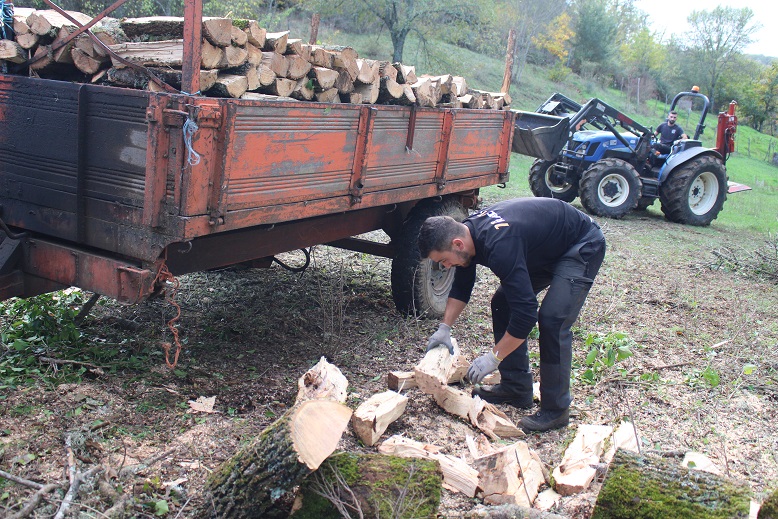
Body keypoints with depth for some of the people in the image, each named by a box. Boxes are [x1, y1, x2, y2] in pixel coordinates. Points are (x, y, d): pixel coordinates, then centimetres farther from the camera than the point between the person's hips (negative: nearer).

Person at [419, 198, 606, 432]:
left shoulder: (499, 246, -38)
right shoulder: (467, 231, -10)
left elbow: (526, 311, -36)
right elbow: (461, 286, 8)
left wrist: (493, 357, -28)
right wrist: (444, 329, 4)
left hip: (583, 246, -9)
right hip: (545, 249, 9)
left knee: (552, 318, -22)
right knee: (503, 302, 5)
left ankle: (556, 409, -8)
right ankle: (516, 388, 14)